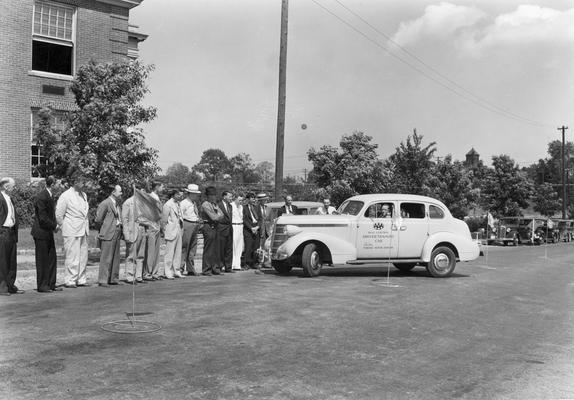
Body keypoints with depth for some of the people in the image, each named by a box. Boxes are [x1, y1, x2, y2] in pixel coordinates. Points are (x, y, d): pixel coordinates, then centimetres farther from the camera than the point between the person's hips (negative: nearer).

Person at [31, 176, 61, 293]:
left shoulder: (50, 195, 10)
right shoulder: (41, 197, -19)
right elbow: (43, 218, -21)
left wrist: (55, 225, 3)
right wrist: (54, 226, -11)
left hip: (48, 232, 9)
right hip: (41, 232, -9)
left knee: (52, 260, 10)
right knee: (42, 260, 0)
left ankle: (51, 284, 17)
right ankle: (42, 286, 9)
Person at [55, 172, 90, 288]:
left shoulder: (84, 195, 12)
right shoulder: (66, 196, -10)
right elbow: (58, 215, -7)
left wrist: (86, 227, 15)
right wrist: (65, 227, -1)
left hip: (83, 231, 7)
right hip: (72, 232, -7)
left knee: (83, 257, 10)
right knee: (72, 257, -3)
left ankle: (81, 280, 19)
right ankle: (70, 281, 5)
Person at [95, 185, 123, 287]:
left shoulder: (117, 204, 17)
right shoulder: (105, 204, -10)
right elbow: (98, 219, -10)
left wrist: (120, 224, 11)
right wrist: (105, 228, -1)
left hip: (116, 235, 8)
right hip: (108, 235, -8)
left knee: (115, 258, 10)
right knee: (106, 258, -6)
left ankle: (113, 279, 18)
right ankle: (102, 280, -1)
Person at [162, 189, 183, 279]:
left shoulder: (177, 204, 14)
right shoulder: (168, 205, -11)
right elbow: (164, 220, -10)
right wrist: (165, 231, -10)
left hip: (178, 230, 9)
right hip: (171, 231, -9)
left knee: (178, 252, 10)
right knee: (169, 252, -4)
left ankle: (176, 271, 18)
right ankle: (167, 273, 2)